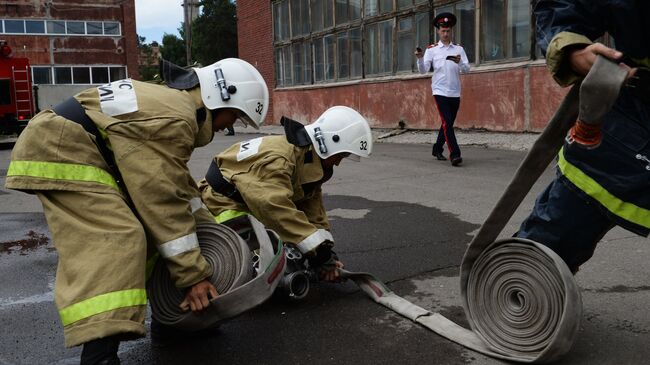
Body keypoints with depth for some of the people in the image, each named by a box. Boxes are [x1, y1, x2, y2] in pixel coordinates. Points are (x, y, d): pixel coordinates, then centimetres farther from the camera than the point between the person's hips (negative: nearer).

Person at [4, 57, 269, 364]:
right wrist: (194, 275, -17)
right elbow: (165, 203, -22)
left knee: (144, 224, 14)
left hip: (71, 149, 11)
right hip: (59, 151, -11)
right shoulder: (174, 119, -21)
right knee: (115, 240, -24)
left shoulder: (175, 103, 13)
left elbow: (177, 183, 21)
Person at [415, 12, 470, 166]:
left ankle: (437, 149, 31)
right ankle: (455, 154, -17)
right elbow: (423, 70, -4)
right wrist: (420, 58, -23)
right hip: (440, 91, -4)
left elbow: (466, 69, 1)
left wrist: (459, 62, -20)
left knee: (448, 123, 13)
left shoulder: (459, 49, 8)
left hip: (455, 92, 4)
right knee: (447, 123, -14)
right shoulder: (432, 50, 2)